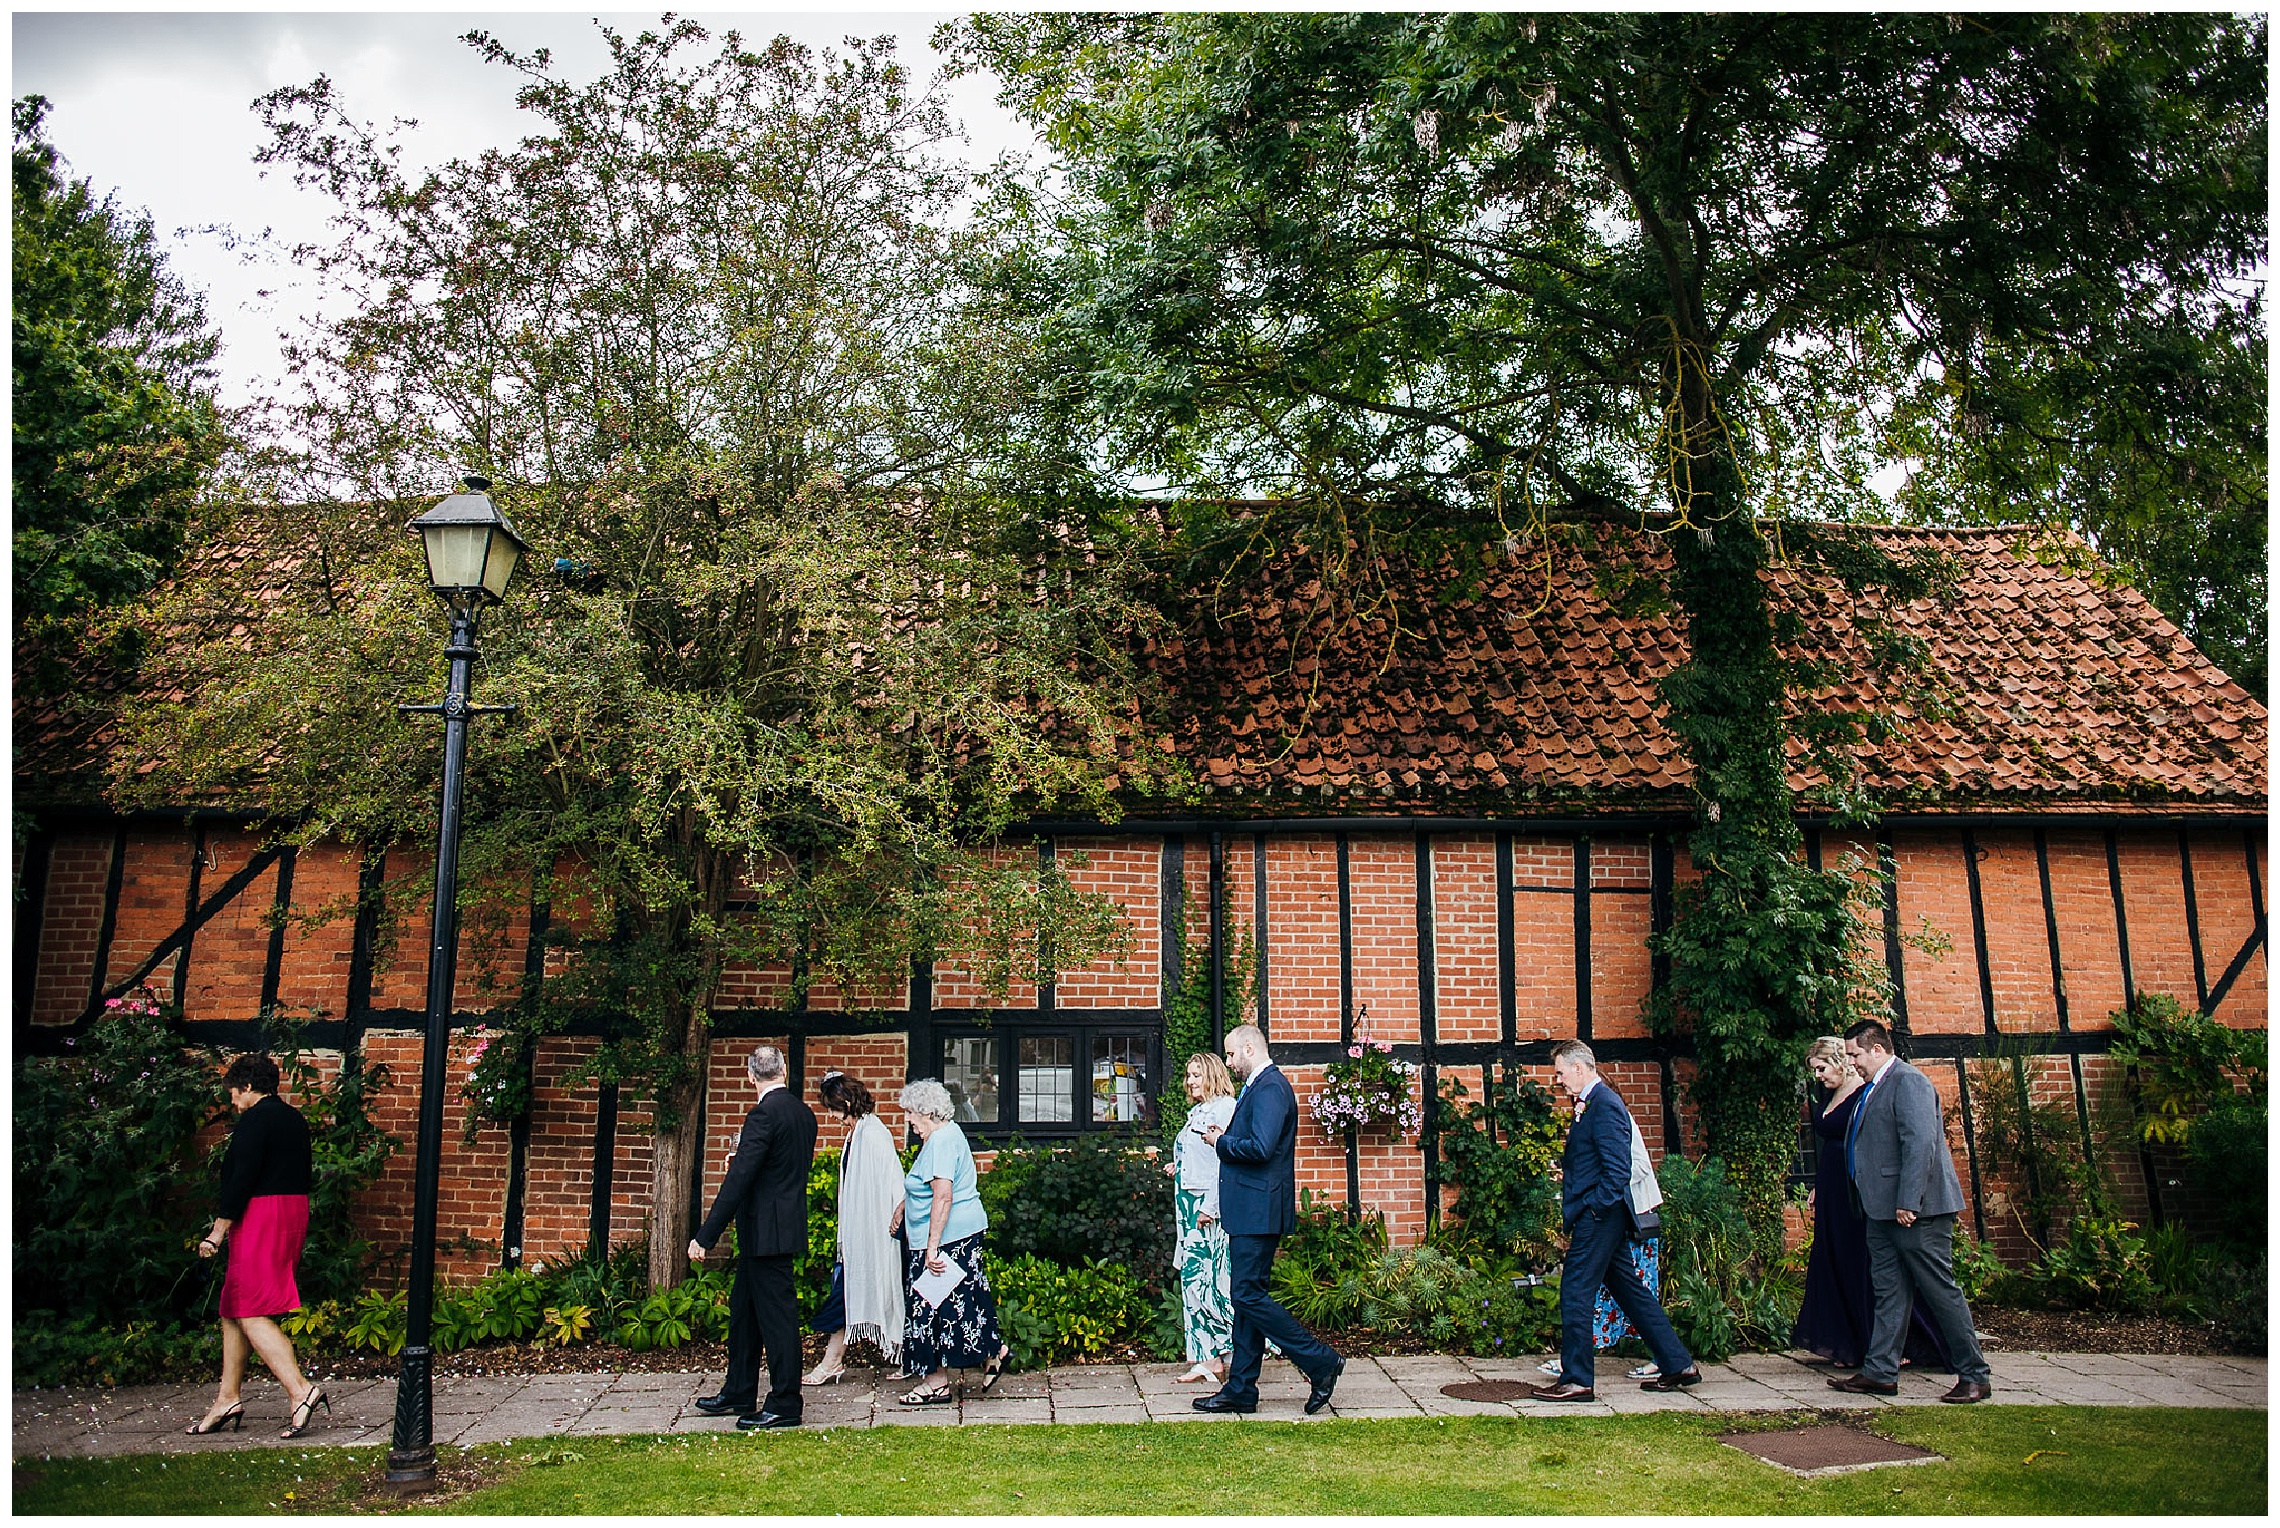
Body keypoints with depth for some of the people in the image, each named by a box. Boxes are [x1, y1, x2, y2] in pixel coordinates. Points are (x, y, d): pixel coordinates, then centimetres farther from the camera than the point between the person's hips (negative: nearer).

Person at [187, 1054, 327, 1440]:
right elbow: (301, 1177, 18)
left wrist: (219, 1230, -13)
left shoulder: (254, 1119, -11)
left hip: (259, 1218, -10)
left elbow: (242, 1179, -18)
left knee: (251, 1314, -9)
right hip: (293, 1215, 10)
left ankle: (301, 1391, -18)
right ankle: (228, 1400, 22)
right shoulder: (295, 1119, 16)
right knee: (234, 1309, 17)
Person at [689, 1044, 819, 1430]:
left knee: (776, 1314, -1)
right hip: (787, 1222, 9)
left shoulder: (764, 1113, -18)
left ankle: (784, 1404, 7)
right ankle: (738, 1394, 29)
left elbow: (739, 1179, -22)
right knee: (744, 1309, 19)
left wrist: (705, 1236, -20)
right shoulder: (804, 1112, 9)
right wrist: (743, 1157, 29)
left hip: (767, 1231, -9)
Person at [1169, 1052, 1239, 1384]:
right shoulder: (1197, 1112, 18)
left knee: (1205, 1278, -9)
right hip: (1188, 1205, 9)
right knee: (1193, 1277, 7)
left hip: (1209, 1205, -9)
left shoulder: (1225, 1108, -10)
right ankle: (1208, 1359, 11)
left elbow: (1225, 1160, -18)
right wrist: (1177, 1168, 9)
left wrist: (1210, 1207, -21)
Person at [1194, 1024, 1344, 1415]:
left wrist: (1221, 1142, -12)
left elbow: (1260, 1148, -26)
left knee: (1248, 1294, -8)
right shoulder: (1258, 1086, 18)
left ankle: (1322, 1361, 1)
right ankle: (1240, 1391, 17)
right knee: (1246, 1297, 12)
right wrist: (1225, 1139, 5)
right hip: (1249, 1211, 11)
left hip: (1259, 1211, -11)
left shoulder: (1269, 1087, -15)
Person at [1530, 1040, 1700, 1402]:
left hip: (1597, 1218, -10)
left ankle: (1576, 1380, 3)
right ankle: (1678, 1365, 22)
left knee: (1575, 1293, -4)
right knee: (1629, 1289, 15)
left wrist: (1593, 1208, -18)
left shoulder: (1604, 1105, -17)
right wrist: (1565, 1169, 7)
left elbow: (1618, 1170, -22)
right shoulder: (1590, 1104, 14)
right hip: (1599, 1218, 10)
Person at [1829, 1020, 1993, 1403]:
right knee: (1888, 1293, 10)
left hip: (1917, 1212, -10)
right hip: (1882, 1212, 10)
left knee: (1940, 1291, -1)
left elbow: (1920, 1143, -22)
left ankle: (1975, 1376, 10)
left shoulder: (1908, 1081, -13)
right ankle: (1880, 1373, 14)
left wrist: (1908, 1203, -24)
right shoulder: (1872, 1088, 16)